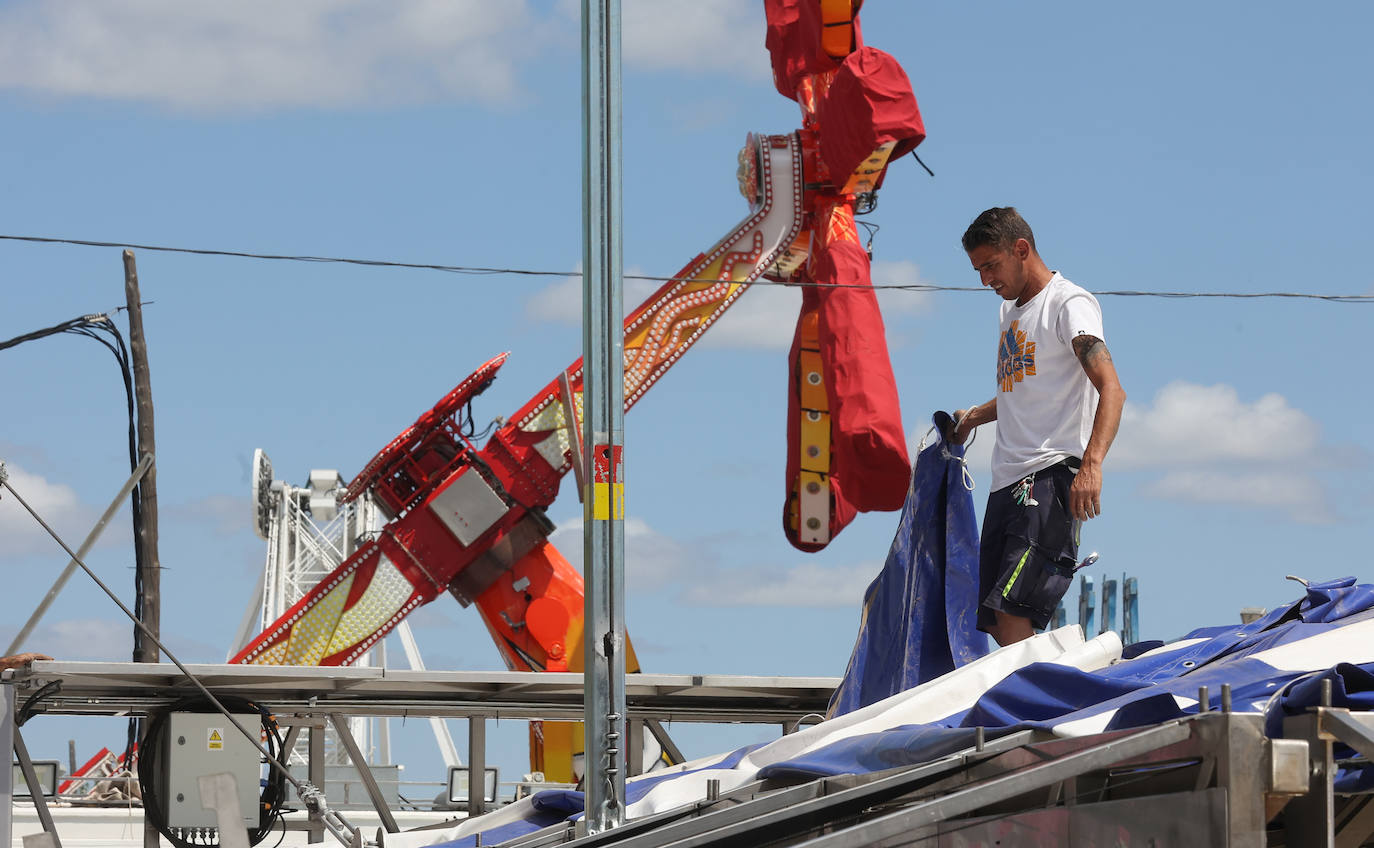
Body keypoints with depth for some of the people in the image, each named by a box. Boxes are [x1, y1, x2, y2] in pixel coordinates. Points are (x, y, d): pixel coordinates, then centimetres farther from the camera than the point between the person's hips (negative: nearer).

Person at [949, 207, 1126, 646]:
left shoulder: (1069, 304, -7)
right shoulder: (1011, 309, 22)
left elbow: (1110, 389, -21)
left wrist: (1091, 463, -35)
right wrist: (975, 416, 20)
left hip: (1050, 476, -9)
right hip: (1007, 482, 9)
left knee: (1012, 612, -22)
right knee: (997, 623, 4)